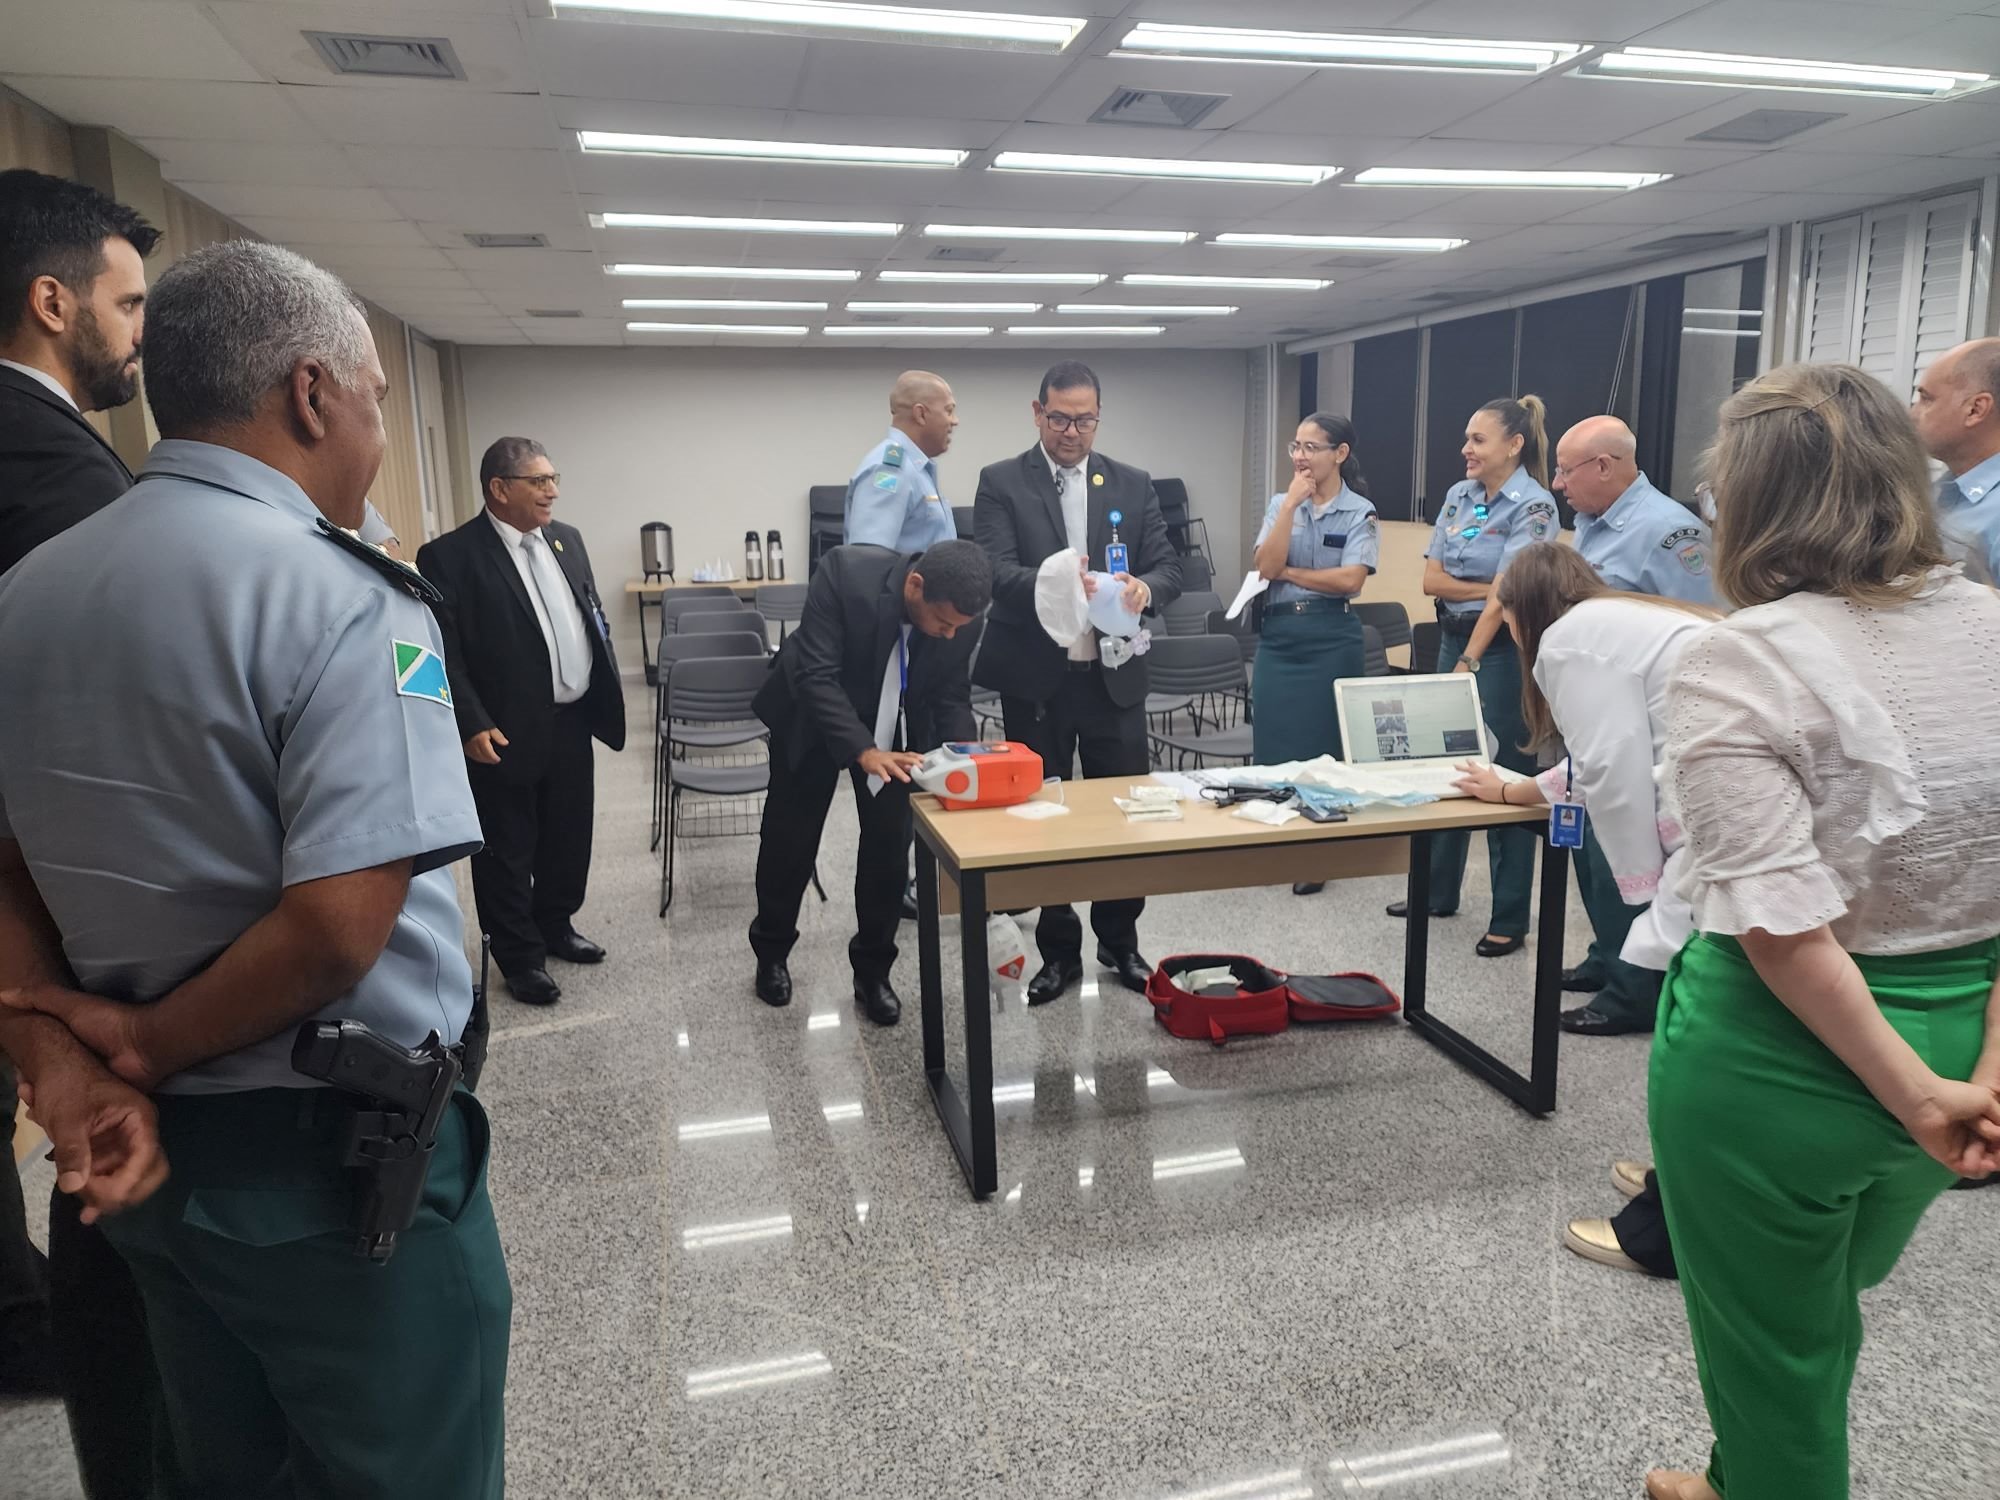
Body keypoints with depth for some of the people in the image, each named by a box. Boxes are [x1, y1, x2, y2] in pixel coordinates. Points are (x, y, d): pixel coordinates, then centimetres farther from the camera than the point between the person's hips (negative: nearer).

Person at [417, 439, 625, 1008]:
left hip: (573, 721, 7)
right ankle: (520, 957, 23)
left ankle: (555, 927, 39)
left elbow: (593, 618, 15)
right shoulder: (450, 556, -13)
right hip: (506, 733, -6)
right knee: (506, 850, 8)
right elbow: (443, 655, -15)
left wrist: (606, 696, 11)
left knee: (569, 837, 19)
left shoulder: (566, 539, 8)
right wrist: (472, 725, -20)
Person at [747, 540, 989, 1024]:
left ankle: (873, 970, 17)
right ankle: (771, 952, 32)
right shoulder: (845, 572, -35)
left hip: (894, 727, 2)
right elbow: (817, 675, -34)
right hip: (811, 716, -2)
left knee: (890, 846, -1)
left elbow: (951, 697, -12)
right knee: (789, 839, 10)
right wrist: (864, 752, -45)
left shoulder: (958, 614, -24)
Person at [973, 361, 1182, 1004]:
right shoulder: (1001, 483, -1)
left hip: (1114, 677, 2)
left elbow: (1169, 568, 2)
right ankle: (1059, 950, 23)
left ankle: (1120, 941, 27)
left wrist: (1144, 587, -21)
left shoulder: (1133, 485, 8)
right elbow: (997, 571, -13)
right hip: (1035, 680, -2)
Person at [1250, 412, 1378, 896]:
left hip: (1330, 637, -3)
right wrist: (1292, 502, -11)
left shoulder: (1360, 512, -3)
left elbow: (1350, 580, -15)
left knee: (1322, 745, 4)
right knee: (1273, 742, 5)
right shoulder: (1280, 504, 7)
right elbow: (1266, 565, -8)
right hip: (1278, 634, 3)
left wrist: (1288, 572, -8)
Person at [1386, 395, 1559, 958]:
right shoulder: (1459, 496, 9)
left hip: (1501, 648, -7)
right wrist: (1487, 588, -9)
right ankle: (1437, 891, 29)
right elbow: (1431, 579, 3)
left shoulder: (1533, 506, -11)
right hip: (1453, 637, 7)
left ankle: (1510, 920, 10)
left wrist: (1469, 662, -17)